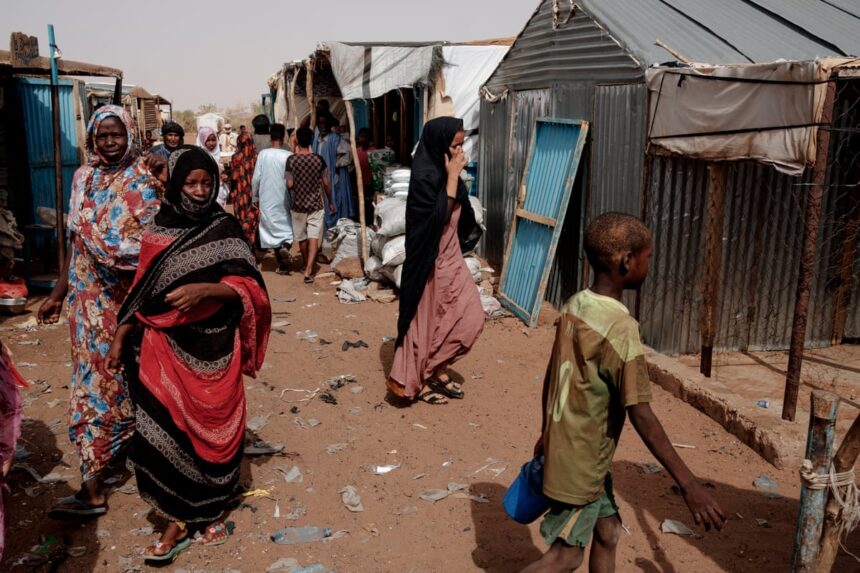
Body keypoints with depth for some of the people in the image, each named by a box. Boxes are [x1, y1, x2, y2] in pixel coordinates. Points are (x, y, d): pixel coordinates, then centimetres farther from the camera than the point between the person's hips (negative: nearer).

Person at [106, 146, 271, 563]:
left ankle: (212, 513, 30)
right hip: (165, 347, 2)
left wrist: (204, 289, -25)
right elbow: (142, 291, 9)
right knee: (164, 433, 0)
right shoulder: (157, 231, 3)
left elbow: (248, 285, -9)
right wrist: (121, 337, 9)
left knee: (211, 430, 10)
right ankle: (176, 522, 15)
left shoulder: (224, 228, -5)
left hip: (212, 349, -2)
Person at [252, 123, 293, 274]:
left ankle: (282, 264, 6)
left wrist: (255, 197, 9)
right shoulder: (289, 156, -9)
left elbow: (256, 178, -4)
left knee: (272, 229, 9)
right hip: (284, 198, 0)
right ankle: (285, 246, -18)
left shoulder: (263, 154, -7)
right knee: (287, 228, 13)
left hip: (267, 199, 0)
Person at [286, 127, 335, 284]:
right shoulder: (318, 159, -6)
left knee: (302, 238, 17)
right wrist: (330, 201, 12)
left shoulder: (291, 160, -9)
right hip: (316, 205, -1)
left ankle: (307, 266, 35)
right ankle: (309, 271, -16)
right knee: (314, 238, -3)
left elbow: (289, 184, -10)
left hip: (298, 205, 1)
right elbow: (326, 183, -1)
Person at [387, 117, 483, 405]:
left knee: (471, 318, 10)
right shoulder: (424, 176, -19)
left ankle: (438, 370, 25)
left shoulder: (446, 172, 7)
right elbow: (438, 218, -27)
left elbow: (463, 217, 14)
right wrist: (452, 178, -24)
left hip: (452, 257, 9)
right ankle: (418, 381, 22)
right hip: (431, 261, -9)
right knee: (427, 321, 4)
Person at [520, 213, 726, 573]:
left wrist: (548, 434, 21)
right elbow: (640, 415, -26)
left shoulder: (575, 305, -2)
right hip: (582, 460, -8)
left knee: (607, 532, 20)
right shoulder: (620, 327, -26)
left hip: (565, 445, 8)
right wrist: (687, 483, -21)